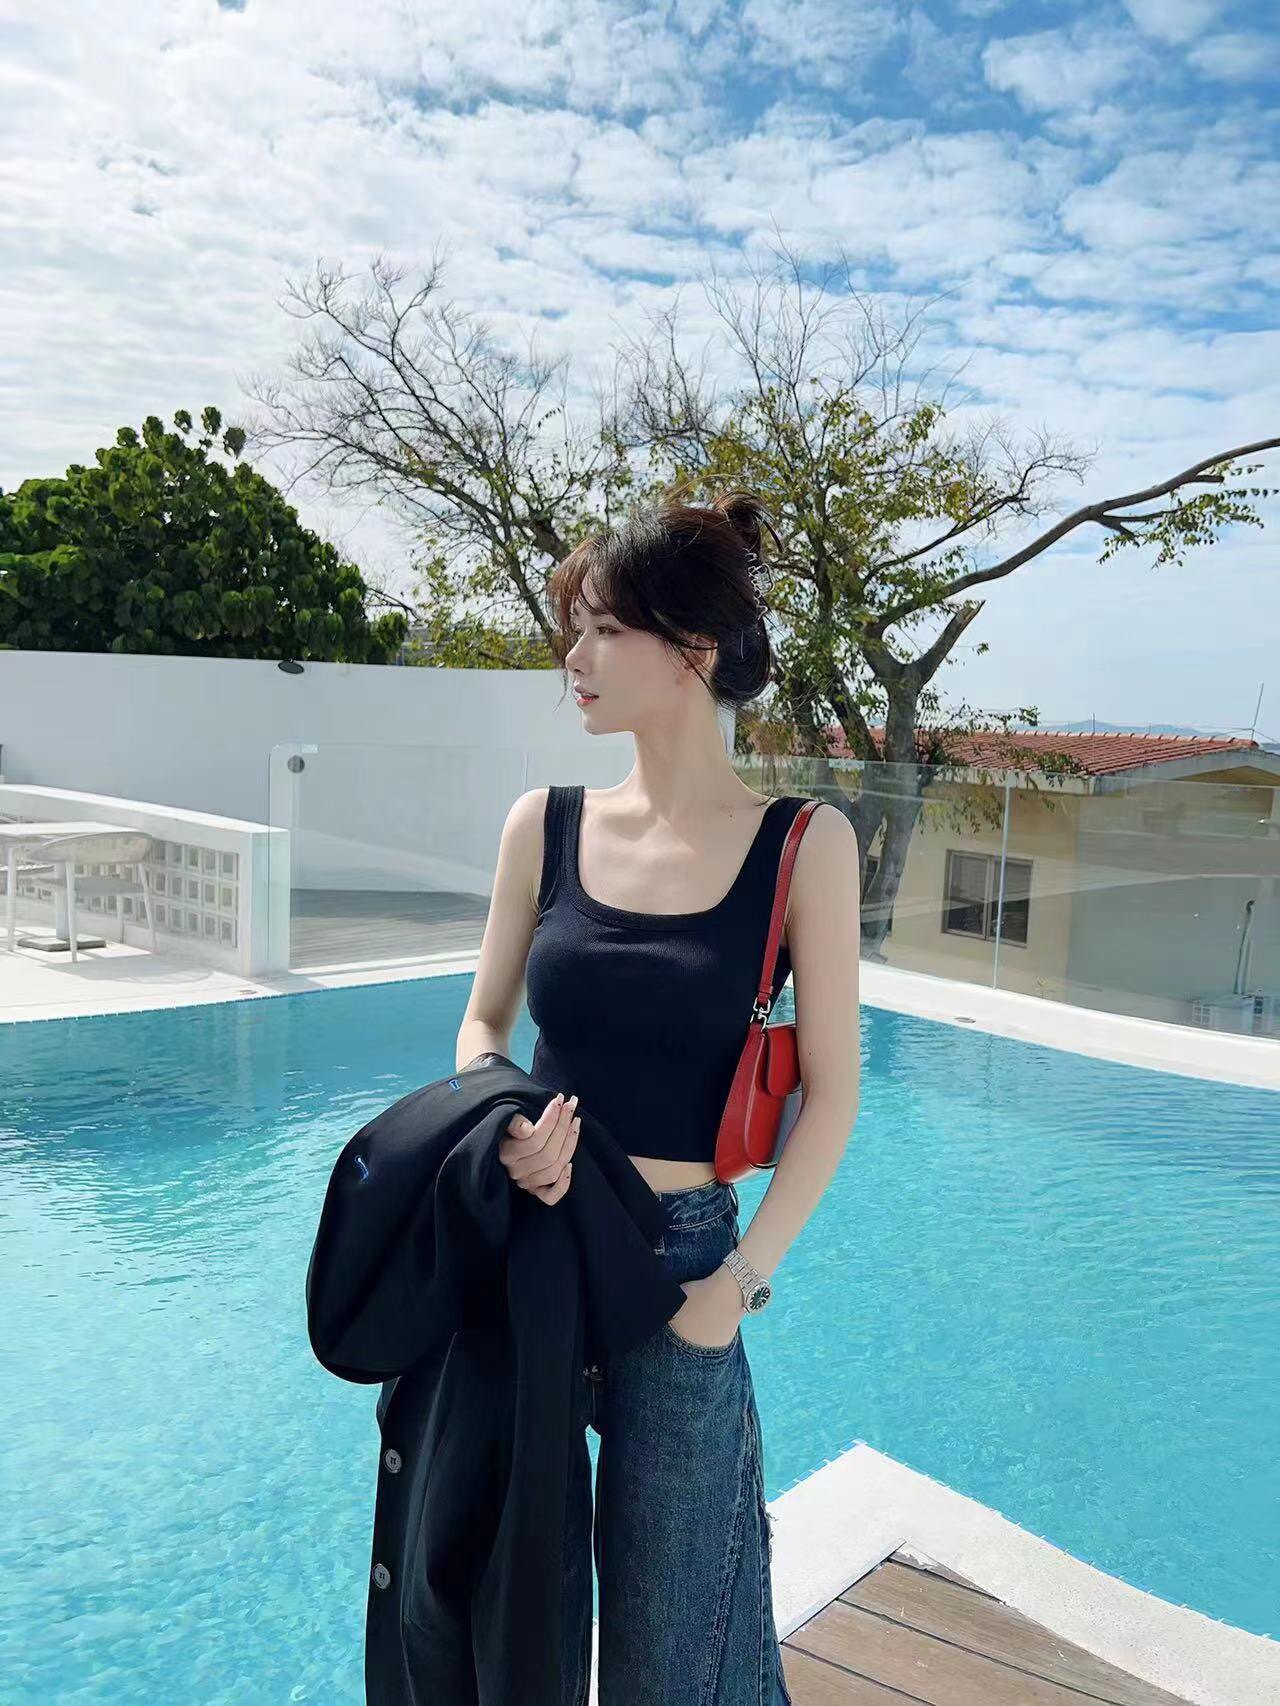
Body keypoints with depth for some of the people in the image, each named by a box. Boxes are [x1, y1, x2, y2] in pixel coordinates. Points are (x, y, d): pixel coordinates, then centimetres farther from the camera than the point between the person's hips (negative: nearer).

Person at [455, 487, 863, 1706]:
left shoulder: (802, 843, -10)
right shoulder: (545, 824, -2)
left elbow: (831, 1091, -6)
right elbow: (482, 1025, 8)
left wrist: (744, 1275, -11)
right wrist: (501, 1128, -12)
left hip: (680, 1260, -2)